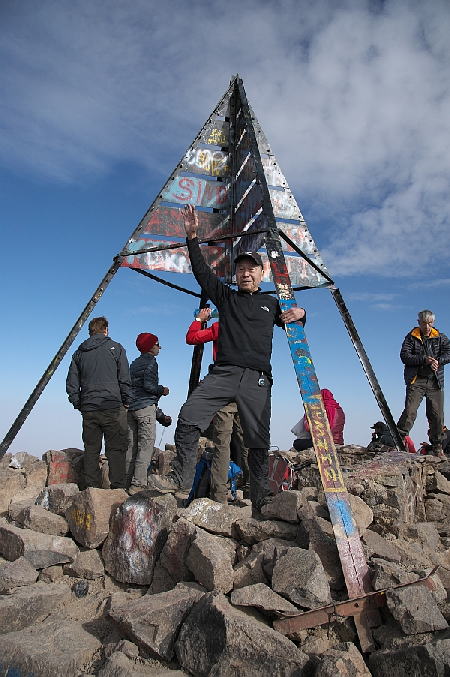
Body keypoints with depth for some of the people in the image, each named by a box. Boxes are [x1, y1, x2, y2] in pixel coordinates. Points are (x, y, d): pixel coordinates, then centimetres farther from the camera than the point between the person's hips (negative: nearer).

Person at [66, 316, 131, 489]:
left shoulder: (79, 353, 15)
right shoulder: (115, 348, 3)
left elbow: (71, 384, 14)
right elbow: (125, 379, -2)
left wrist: (78, 405, 18)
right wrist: (126, 401, 6)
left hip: (88, 409, 4)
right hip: (112, 407, -4)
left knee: (91, 449, 9)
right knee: (116, 449, -2)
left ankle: (92, 488, 11)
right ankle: (118, 487, -5)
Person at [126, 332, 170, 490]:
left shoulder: (134, 363, 19)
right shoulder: (151, 362, -5)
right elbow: (148, 385, -15)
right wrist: (162, 390, 1)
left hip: (130, 407, 8)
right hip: (145, 406, -8)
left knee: (131, 446, 8)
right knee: (146, 445, -7)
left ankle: (127, 481, 9)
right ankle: (139, 483, -11)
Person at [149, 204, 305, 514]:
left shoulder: (271, 303, 23)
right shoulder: (226, 297, 20)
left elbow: (293, 326, 31)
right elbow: (202, 271, 11)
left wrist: (299, 313, 7)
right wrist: (193, 237, 1)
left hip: (257, 378, 0)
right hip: (223, 373, 0)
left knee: (259, 441, -1)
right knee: (189, 416, -21)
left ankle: (260, 505, 7)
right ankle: (181, 478, -8)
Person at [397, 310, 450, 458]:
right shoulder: (411, 337, 5)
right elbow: (404, 356, -7)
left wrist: (438, 361, -19)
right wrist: (424, 360, -18)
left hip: (435, 382, 3)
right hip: (416, 380, -2)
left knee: (437, 415, 5)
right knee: (410, 411, -15)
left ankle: (437, 447, 20)